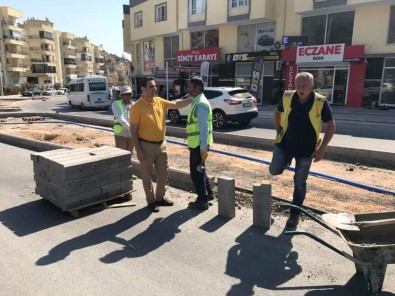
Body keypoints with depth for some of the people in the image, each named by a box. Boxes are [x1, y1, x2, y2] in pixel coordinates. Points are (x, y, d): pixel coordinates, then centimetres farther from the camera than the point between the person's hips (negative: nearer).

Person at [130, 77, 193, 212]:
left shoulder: (160, 101, 4)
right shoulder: (137, 107, -13)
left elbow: (177, 105, 11)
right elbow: (133, 130, -12)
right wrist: (138, 149, -16)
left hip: (161, 144, 6)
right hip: (146, 145, -6)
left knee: (163, 173, 15)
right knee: (147, 175, 7)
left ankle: (160, 197, 32)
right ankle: (151, 200, 22)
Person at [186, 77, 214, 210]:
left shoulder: (201, 104, -19)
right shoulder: (196, 102, 12)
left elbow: (204, 128, -24)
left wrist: (203, 148, -25)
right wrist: (191, 144, 22)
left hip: (199, 145, -10)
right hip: (196, 144, 10)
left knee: (196, 172, 1)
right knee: (199, 170, 22)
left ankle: (202, 201, 14)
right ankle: (208, 193, 37)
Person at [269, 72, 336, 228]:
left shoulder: (321, 102, -17)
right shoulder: (287, 97, -10)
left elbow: (331, 126, -9)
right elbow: (278, 112, 11)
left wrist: (322, 148, -13)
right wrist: (278, 132, 6)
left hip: (306, 149, -2)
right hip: (285, 144, 3)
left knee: (299, 182, 4)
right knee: (274, 171, 7)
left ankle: (295, 214, 20)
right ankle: (288, 161, 39)